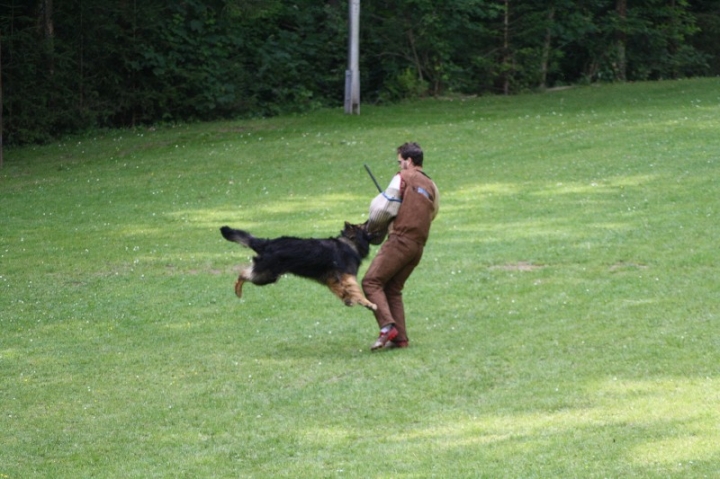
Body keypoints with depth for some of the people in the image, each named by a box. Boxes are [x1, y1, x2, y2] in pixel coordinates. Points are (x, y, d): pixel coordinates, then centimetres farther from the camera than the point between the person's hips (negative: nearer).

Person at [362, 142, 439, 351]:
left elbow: (384, 207, -6)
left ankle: (388, 326, -24)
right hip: (418, 245, 8)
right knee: (393, 289, 13)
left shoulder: (404, 177, -1)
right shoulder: (431, 186, 20)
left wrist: (371, 228, 11)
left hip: (401, 239, -8)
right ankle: (400, 338, 5)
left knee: (371, 281, -8)